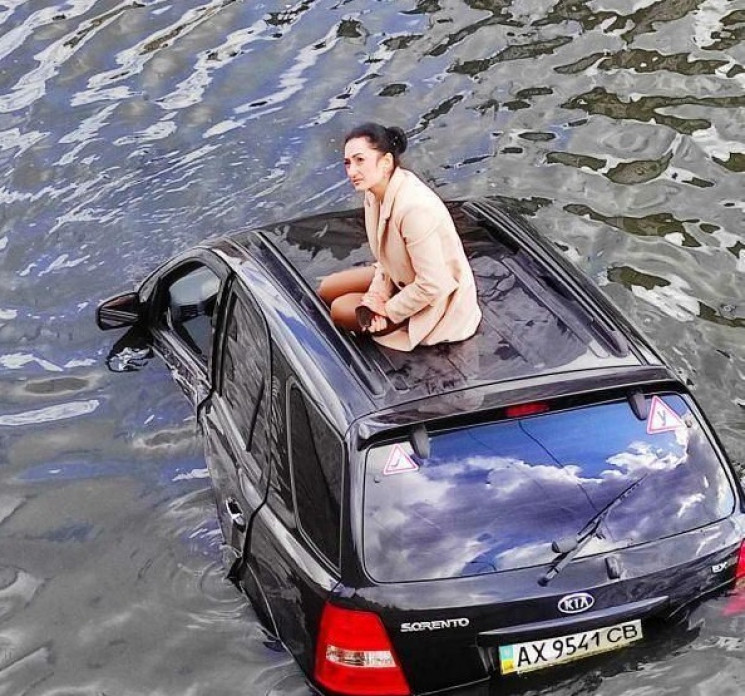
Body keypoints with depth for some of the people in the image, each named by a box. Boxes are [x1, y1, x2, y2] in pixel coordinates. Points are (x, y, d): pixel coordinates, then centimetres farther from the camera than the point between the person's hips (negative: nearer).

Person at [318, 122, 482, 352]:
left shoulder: (414, 207, -36)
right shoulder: (376, 192, -10)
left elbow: (432, 286, -32)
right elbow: (385, 256, 3)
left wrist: (389, 311, -19)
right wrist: (377, 296, -13)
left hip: (436, 300, -9)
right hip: (403, 278, 9)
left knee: (340, 310, -7)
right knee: (327, 290, 11)